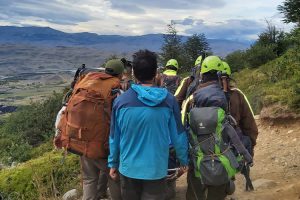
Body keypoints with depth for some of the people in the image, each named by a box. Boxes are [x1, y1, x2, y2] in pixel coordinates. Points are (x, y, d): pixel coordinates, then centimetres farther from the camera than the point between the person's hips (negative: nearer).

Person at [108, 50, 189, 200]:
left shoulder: (121, 100, -11)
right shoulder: (169, 100, -12)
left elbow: (114, 137, -3)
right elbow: (178, 135, -5)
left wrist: (113, 163, 11)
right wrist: (183, 160, 11)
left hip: (128, 168, 1)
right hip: (156, 169, -1)